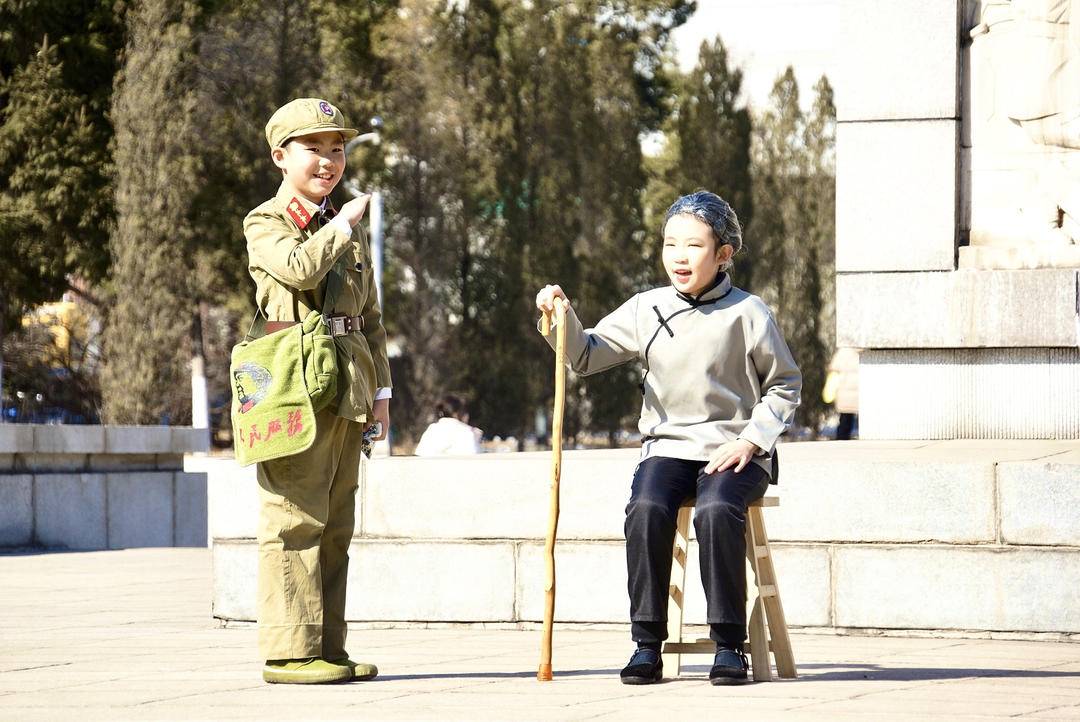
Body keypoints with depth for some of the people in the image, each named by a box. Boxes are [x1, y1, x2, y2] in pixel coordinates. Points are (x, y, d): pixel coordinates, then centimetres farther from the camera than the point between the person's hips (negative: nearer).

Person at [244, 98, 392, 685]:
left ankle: (328, 649, 14)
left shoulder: (350, 231, 20)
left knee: (335, 526, 9)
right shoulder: (265, 223, 0)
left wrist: (380, 389, 15)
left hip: (348, 391, 7)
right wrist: (341, 225, -8)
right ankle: (290, 650, -8)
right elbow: (300, 266, -22)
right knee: (295, 521, -9)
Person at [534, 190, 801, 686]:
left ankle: (729, 645, -23)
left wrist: (751, 440, -7)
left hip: (732, 453, -3)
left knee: (716, 511, -34)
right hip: (666, 447, 3)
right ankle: (647, 644, -20)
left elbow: (784, 385, 5)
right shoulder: (646, 310, 10)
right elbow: (586, 356, 13)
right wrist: (562, 316, -6)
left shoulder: (748, 314, 1)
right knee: (646, 510, -29)